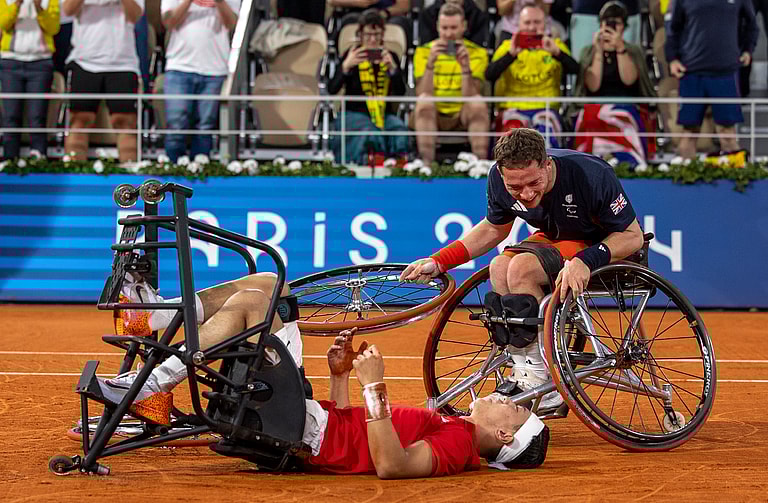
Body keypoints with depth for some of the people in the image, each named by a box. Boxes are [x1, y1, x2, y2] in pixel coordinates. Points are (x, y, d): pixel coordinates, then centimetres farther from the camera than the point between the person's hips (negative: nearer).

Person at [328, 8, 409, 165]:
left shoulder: (390, 57, 11)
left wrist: (393, 67, -16)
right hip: (354, 113, -2)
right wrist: (346, 66, -21)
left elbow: (400, 93, 0)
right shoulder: (352, 55, 4)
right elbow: (332, 90, -6)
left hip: (385, 114, 2)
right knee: (370, 134, -35)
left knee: (399, 129, -31)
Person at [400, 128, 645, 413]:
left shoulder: (590, 174, -31)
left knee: (521, 267, -28)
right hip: (556, 239, 6)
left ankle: (541, 385, -23)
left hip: (605, 247, -6)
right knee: (500, 268, -23)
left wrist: (586, 260, -38)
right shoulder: (499, 178, -15)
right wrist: (439, 261, -1)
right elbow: (494, 229, 7)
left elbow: (633, 236, -21)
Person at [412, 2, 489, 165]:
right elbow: (422, 94, -15)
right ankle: (426, 162, -42)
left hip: (462, 116, 0)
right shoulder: (424, 51, 1)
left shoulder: (477, 53, 0)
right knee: (424, 100, -32)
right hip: (433, 116, 0)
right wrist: (430, 63, -27)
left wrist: (465, 67, -28)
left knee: (478, 102, -31)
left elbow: (470, 96, -14)